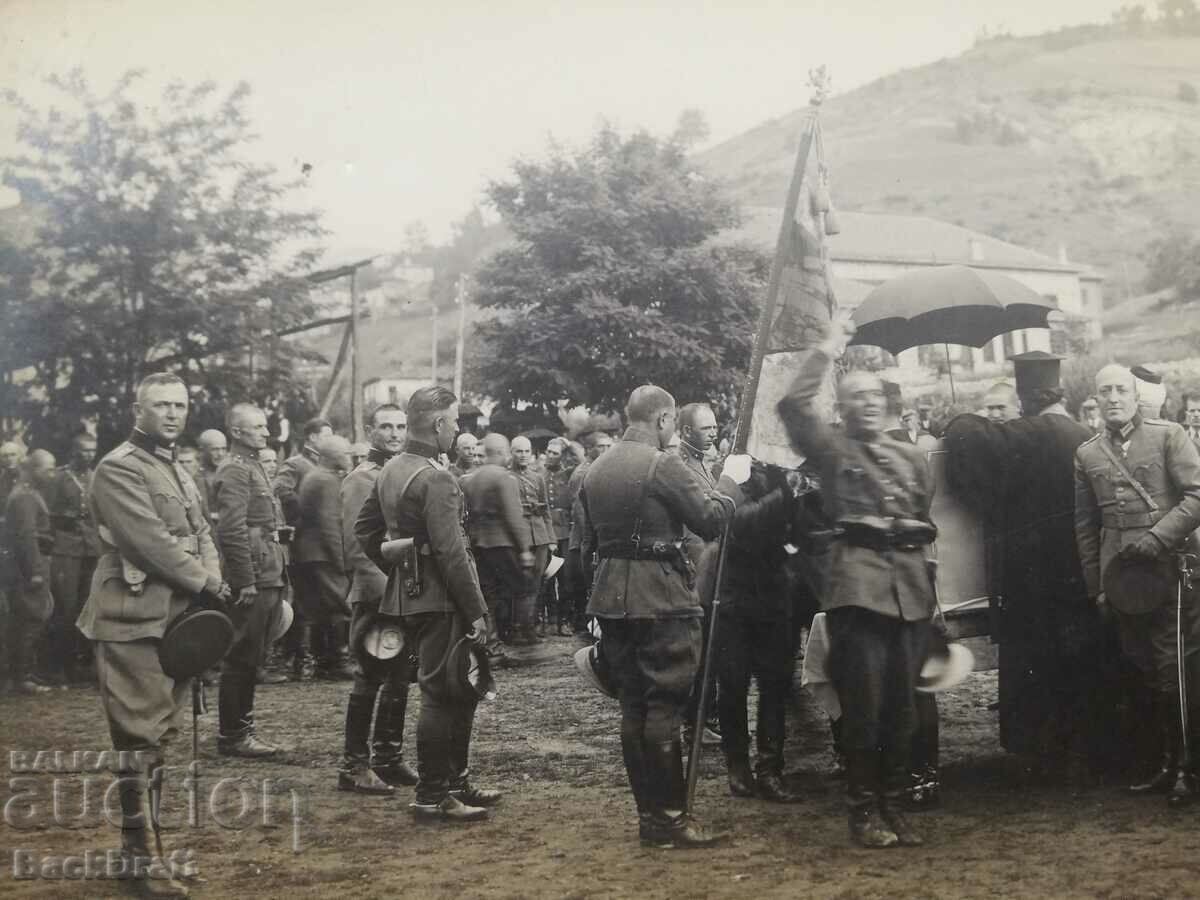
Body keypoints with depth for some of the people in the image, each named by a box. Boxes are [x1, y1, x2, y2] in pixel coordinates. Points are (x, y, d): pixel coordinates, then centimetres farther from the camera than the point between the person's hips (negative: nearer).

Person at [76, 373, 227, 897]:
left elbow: (200, 533, 14)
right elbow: (151, 541, -20)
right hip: (135, 621, -9)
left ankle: (149, 835, 27)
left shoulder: (176, 470, 18)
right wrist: (206, 585, -15)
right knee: (140, 739, -6)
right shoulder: (118, 469, -12)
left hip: (175, 618, 9)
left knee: (163, 735, 16)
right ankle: (139, 856, 1)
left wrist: (212, 586, -5)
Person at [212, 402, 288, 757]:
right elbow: (232, 531, -20)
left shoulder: (252, 467, 19)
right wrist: (246, 582, -22)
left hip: (266, 579, 10)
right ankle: (232, 736, 4)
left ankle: (243, 730, 23)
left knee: (250, 659, 15)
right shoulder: (234, 471, -13)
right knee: (241, 659, -3)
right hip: (252, 581, -10)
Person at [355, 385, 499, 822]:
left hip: (409, 595, 10)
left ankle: (456, 783, 27)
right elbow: (451, 554, -22)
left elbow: (365, 529, 18)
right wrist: (476, 613, -17)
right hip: (439, 602, -10)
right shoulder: (436, 480, -19)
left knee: (459, 690, 18)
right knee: (441, 694, -2)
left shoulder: (390, 470, 10)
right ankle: (432, 797, 5)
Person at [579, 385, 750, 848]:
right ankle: (667, 816, 1)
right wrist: (731, 480, 3)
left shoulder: (596, 468, 12)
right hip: (660, 598, -8)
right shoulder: (662, 464, -13)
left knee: (633, 705, 11)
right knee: (664, 706, -3)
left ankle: (648, 810, 17)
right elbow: (711, 520, -11)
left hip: (611, 597, 8)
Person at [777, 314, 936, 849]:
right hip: (859, 583, -5)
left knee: (902, 705, 7)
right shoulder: (832, 450, 7)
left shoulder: (912, 457, 21)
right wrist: (829, 349, -3)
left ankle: (893, 806, 16)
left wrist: (931, 587, 17)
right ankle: (863, 811, 4)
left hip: (910, 586, 5)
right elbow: (793, 405, -10)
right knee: (864, 703, -5)